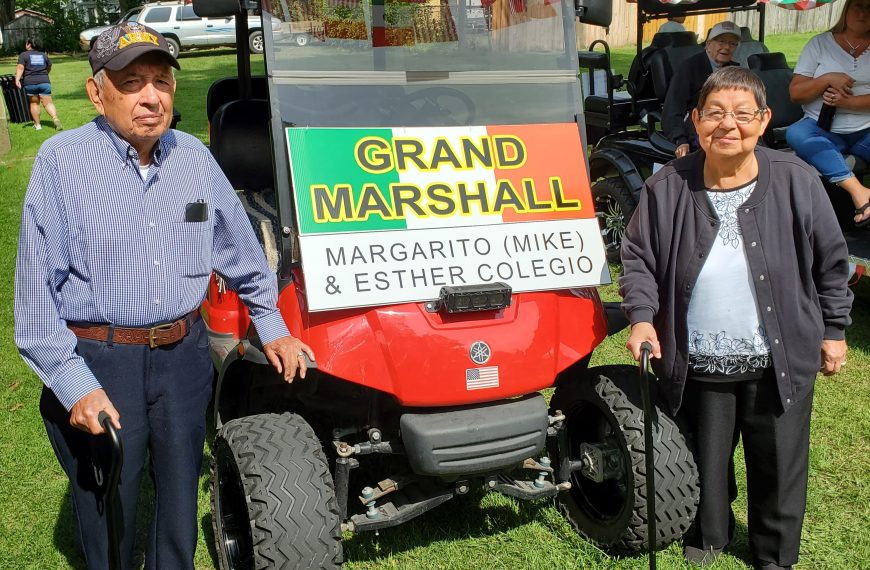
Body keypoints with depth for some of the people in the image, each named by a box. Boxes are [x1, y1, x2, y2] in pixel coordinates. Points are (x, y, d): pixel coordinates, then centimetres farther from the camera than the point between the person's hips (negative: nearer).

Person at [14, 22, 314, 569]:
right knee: (109, 512, 11)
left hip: (185, 355, 4)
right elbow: (37, 287, -11)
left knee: (180, 499, 18)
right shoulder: (62, 160, -10)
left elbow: (241, 250, 14)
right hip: (97, 363, -3)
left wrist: (272, 326, 14)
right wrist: (75, 385, -16)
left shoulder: (194, 156, 3)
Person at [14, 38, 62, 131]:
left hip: (30, 82, -2)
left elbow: (20, 67, -11)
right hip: (44, 82, 2)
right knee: (48, 103, -2)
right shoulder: (44, 55, 14)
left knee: (34, 103, 11)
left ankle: (37, 124, 13)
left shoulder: (23, 55, 3)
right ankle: (55, 119, -25)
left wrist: (17, 79, -17)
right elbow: (49, 67, 26)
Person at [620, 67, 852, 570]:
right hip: (698, 365, 0)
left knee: (779, 466, 14)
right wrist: (642, 316, -12)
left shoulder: (795, 181, -6)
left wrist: (834, 329, 6)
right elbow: (637, 256, 1)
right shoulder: (668, 188, -7)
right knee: (706, 462, 17)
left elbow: (831, 261, 3)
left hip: (781, 364, 0)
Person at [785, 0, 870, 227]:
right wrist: (828, 79, -12)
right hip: (824, 130, 0)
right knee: (796, 134, -34)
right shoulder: (820, 44, 10)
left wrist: (850, 101, -14)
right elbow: (795, 93, 4)